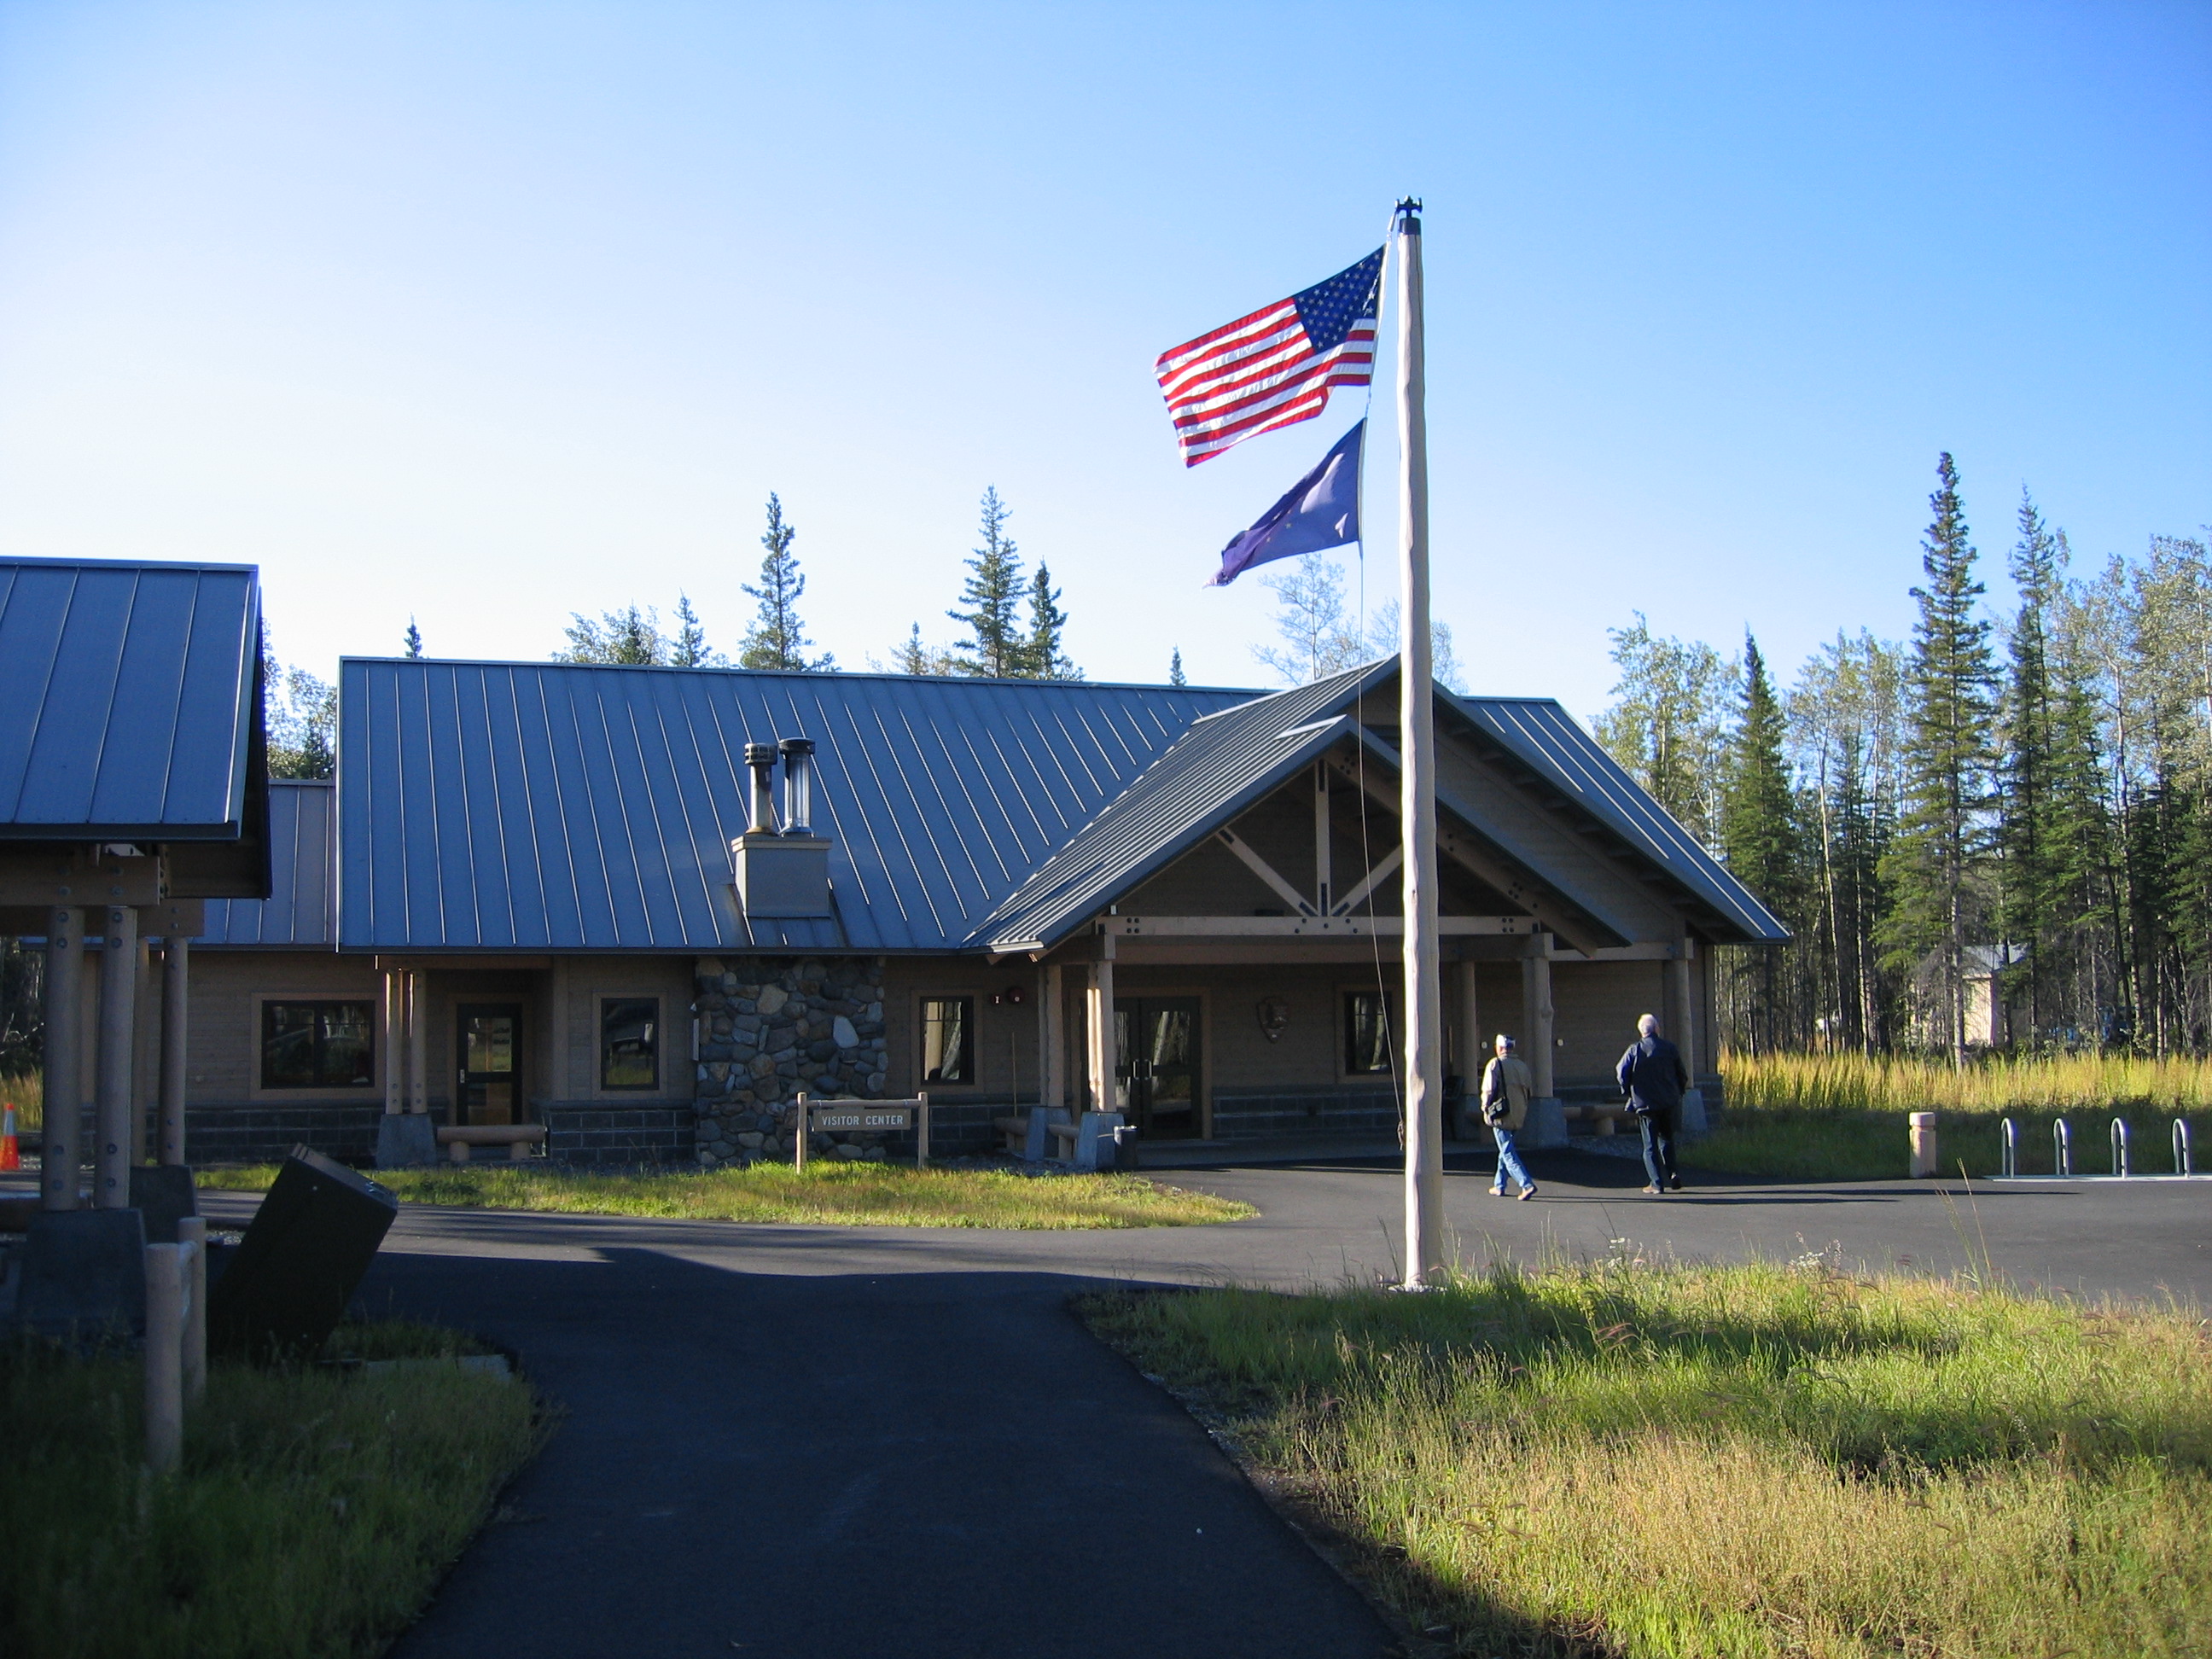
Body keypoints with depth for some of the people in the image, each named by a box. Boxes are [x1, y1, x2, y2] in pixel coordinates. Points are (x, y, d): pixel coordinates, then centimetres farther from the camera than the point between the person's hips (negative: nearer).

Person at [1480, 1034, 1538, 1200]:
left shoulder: (1495, 1065, -11)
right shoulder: (1522, 1065, 6)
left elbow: (1489, 1090, -15)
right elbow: (1529, 1087, 9)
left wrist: (1485, 1106, 3)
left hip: (1501, 1116, -6)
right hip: (1518, 1116, 6)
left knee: (1508, 1153, -5)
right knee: (1505, 1150, 19)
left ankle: (1527, 1185, -18)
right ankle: (1500, 1186, 25)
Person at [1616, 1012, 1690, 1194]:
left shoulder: (1635, 1050, -6)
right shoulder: (1670, 1048, 1)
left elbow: (1621, 1071, -10)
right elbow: (1683, 1075, 6)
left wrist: (1627, 1092, 5)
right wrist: (1677, 1093, 20)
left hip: (1645, 1103, -3)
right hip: (1669, 1103, 3)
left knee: (1650, 1145, 3)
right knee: (1667, 1140, 19)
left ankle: (1657, 1183, -1)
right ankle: (1672, 1175, 4)